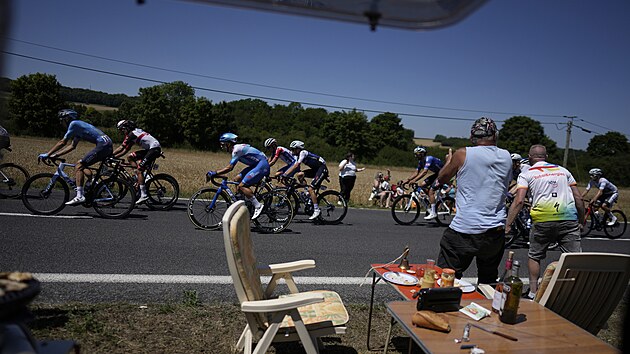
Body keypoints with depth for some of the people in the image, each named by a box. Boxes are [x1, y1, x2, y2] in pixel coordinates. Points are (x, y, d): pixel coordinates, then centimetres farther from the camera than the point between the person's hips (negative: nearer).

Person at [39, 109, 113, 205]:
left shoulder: (74, 124, -2)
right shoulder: (78, 125, 26)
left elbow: (62, 142, -5)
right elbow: (72, 146, 28)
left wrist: (47, 154, 1)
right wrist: (55, 155, 25)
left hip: (103, 145, -10)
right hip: (108, 145, 10)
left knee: (79, 165, -9)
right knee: (83, 166, 19)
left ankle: (79, 196, -16)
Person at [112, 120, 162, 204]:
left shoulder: (132, 134, -10)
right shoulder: (133, 133, 19)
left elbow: (121, 148, -12)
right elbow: (125, 150, 20)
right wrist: (115, 157, 14)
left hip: (155, 149, -10)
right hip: (150, 149, 10)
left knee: (139, 171, -12)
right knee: (130, 157, 10)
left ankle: (144, 195, -12)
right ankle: (140, 178, 9)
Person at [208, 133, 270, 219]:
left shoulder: (237, 149, -15)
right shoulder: (237, 148, 15)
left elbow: (229, 168, -21)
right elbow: (229, 167, 19)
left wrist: (214, 173, -18)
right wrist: (216, 173, 13)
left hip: (262, 165, -10)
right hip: (256, 165, 10)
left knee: (241, 186, -15)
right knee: (237, 179, 8)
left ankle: (258, 206, -13)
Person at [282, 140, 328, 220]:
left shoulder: (303, 152, -16)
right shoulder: (298, 155, 11)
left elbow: (296, 166, -25)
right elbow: (294, 166, 8)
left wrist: (285, 174, -28)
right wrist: (283, 173, 0)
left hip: (322, 169, -9)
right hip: (315, 169, 9)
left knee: (311, 189, -17)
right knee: (299, 175, 0)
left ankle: (317, 210, -13)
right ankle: (309, 195, 5)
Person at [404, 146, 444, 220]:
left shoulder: (428, 159, -25)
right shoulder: (421, 161, 3)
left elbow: (424, 172, -36)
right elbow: (416, 172, 4)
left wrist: (414, 180, -41)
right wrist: (408, 180, -8)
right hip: (437, 174, 9)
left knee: (431, 191, -18)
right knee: (422, 185, -1)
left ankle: (433, 213, -13)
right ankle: (432, 205, 9)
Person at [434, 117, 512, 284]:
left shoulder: (463, 154, -7)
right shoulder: (506, 157, 4)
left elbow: (441, 179, 8)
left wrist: (449, 160, 26)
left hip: (464, 230, -4)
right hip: (496, 231, 5)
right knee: (488, 280, 19)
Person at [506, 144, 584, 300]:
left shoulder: (527, 174, 8)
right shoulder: (563, 170, 19)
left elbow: (519, 201, -5)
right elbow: (578, 198, 13)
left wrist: (507, 225, -5)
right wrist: (582, 220, 22)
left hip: (543, 220, -2)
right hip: (569, 219, 2)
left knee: (534, 257, 14)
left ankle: (533, 292, 15)